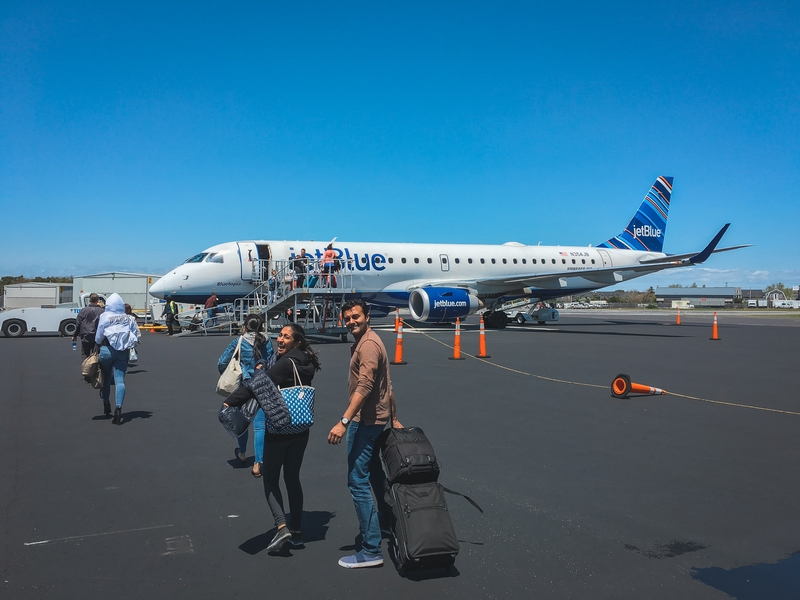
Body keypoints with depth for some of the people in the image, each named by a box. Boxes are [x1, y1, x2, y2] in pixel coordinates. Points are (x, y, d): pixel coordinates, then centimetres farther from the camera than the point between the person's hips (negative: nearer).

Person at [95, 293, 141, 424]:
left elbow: (98, 338, 0)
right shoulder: (128, 319, 5)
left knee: (106, 378, 16)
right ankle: (118, 407, -21)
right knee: (120, 380, -4)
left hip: (107, 350, -1)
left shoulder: (104, 317, -2)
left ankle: (106, 404, 31)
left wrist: (98, 344, 20)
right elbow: (137, 336, 3)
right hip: (123, 352, 1)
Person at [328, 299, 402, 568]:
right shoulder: (364, 342, 15)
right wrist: (394, 418, 22)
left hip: (365, 421, -11)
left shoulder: (368, 344, -17)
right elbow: (386, 384, 18)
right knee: (373, 471, 25)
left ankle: (371, 550, -8)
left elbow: (364, 386, -28)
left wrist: (344, 422, -34)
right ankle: (386, 518, 45)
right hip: (373, 419, 11)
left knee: (358, 481, -10)